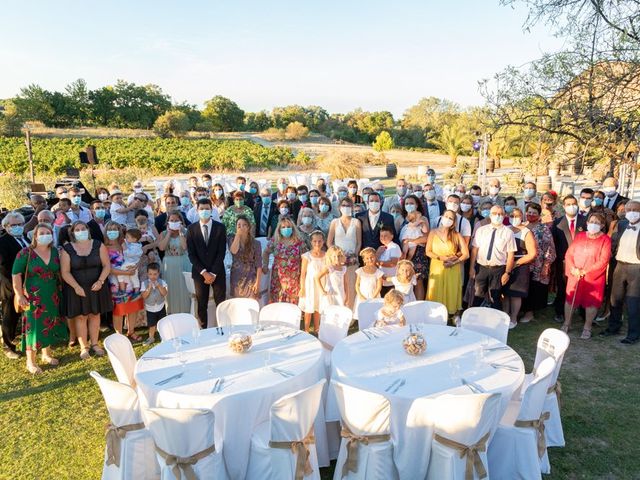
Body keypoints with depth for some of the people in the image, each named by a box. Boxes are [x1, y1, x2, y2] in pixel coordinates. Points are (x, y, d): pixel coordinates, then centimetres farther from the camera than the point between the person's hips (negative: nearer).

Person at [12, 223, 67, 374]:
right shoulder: (25, 253, -9)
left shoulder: (55, 252, 4)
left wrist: (59, 290, 9)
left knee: (49, 324, 13)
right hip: (33, 297, -5)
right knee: (34, 326, -1)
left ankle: (46, 354, 30)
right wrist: (19, 295, -14)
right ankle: (31, 361, 10)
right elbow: (16, 274, -11)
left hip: (52, 296, 5)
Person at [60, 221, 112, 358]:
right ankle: (84, 347, 14)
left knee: (95, 315, 9)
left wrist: (100, 281, -15)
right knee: (80, 317, 4)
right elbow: (65, 272, -8)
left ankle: (94, 343, 22)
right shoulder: (67, 249, -5)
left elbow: (106, 265, -2)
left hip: (96, 287, 1)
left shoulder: (98, 245, -1)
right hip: (77, 289, -1)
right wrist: (77, 287, -17)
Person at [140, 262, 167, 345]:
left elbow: (165, 293, -20)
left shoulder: (161, 282, -10)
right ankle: (151, 337, 27)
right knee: (152, 324, 9)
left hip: (160, 307, 1)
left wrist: (158, 286, -29)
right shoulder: (144, 283, -12)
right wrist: (149, 288, -30)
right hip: (150, 308, 0)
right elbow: (144, 296, -18)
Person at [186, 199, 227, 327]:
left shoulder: (220, 227, -1)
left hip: (218, 272, -1)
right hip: (199, 272, 1)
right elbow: (191, 254, -2)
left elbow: (221, 252, -5)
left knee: (221, 304, 1)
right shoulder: (191, 229, 1)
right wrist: (204, 272, -10)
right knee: (201, 305, 5)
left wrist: (213, 273, -10)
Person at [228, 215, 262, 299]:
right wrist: (238, 235, -17)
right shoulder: (232, 240, 1)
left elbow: (258, 264, -6)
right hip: (236, 278, 2)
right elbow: (233, 251, -22)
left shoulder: (255, 243, -5)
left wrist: (257, 282, -11)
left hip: (250, 279, -2)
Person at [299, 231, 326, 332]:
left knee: (318, 307, 14)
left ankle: (316, 328, 28)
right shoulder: (307, 256, -11)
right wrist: (302, 288, -8)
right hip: (310, 285, -3)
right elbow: (303, 273, -7)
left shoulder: (326, 256, 0)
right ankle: (306, 330, 16)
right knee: (308, 308, 4)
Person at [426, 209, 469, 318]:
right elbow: (428, 252, -1)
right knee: (436, 295, 1)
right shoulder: (433, 232, 3)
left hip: (452, 270, 0)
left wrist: (454, 262, -15)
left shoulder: (457, 235, 2)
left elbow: (466, 254, -2)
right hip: (437, 268, 0)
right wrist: (442, 258, -13)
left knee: (451, 295, 2)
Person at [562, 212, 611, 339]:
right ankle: (566, 324, 23)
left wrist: (585, 271, -16)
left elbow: (603, 261, -12)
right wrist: (573, 269, -12)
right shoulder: (579, 236, 5)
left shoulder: (605, 239, -6)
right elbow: (569, 254, 4)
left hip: (594, 277, -3)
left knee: (591, 302, 4)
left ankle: (587, 328, 18)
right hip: (575, 275, 3)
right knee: (570, 299, 8)